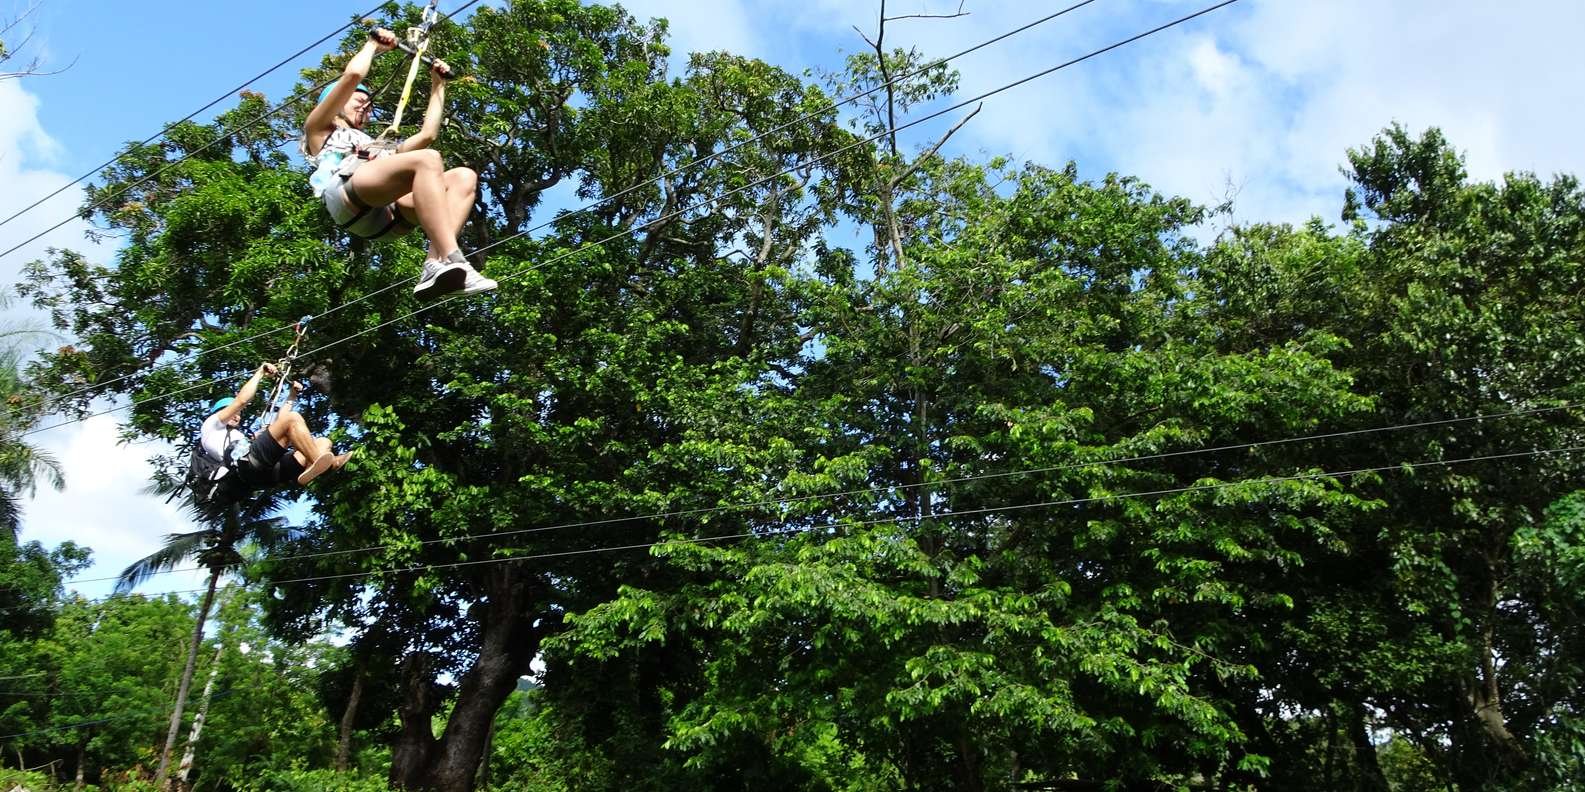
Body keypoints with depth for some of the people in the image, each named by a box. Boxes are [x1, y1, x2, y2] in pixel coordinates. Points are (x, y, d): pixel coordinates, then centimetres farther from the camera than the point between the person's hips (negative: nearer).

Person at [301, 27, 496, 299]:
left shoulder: (376, 147, 47)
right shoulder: (320, 131, 31)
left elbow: (427, 134, 41)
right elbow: (352, 75, 19)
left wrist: (438, 85, 49)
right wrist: (373, 45, 34)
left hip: (387, 216, 6)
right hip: (348, 195, -6)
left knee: (464, 177, -14)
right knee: (427, 159, -29)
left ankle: (436, 266, -37)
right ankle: (451, 261, -49)